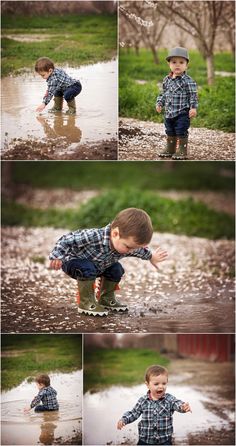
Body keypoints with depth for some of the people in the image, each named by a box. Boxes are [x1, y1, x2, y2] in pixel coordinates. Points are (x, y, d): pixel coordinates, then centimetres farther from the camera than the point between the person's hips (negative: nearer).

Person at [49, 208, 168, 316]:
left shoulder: (127, 244, -21)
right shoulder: (93, 237, -44)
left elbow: (140, 250, 5)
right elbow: (67, 239, -35)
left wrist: (151, 257, 21)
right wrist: (57, 257, -38)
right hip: (73, 262, -7)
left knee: (116, 269, -2)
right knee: (87, 269, -34)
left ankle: (106, 299, 19)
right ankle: (85, 302, -17)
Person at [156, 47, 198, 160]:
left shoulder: (188, 81, -11)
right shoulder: (167, 80, 7)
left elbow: (193, 95, -11)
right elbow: (164, 93, 18)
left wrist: (193, 108, -18)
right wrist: (159, 103, 9)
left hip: (182, 113, -6)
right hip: (169, 113, 6)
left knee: (181, 132, -3)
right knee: (170, 132, 16)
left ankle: (182, 151, 7)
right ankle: (170, 149, 28)